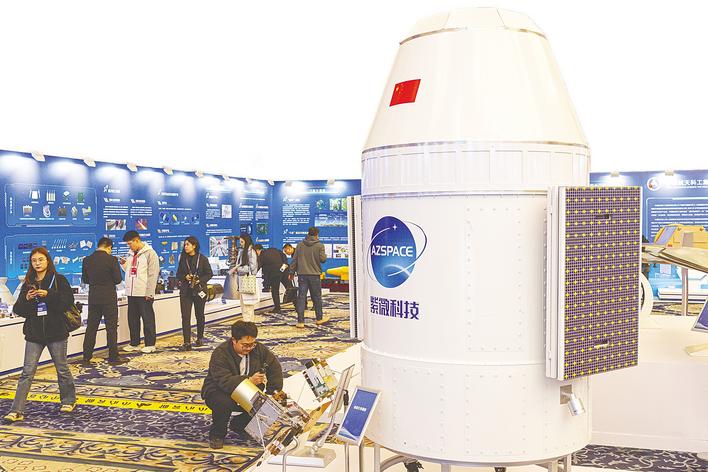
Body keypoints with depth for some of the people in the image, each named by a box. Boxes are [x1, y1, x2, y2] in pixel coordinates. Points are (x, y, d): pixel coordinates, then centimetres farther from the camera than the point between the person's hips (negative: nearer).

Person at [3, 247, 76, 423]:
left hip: (56, 332, -3)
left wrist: (48, 295, -23)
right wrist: (27, 299, -14)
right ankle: (16, 411, 0)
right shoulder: (28, 283, 8)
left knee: (62, 369, 10)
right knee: (27, 372, 0)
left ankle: (68, 400, 28)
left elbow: (68, 301, -12)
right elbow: (18, 309, 6)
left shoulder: (59, 280, -2)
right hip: (34, 334, 3)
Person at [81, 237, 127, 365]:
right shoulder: (111, 259, -13)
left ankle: (86, 357, 15)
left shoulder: (87, 260, 1)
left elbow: (84, 279, 7)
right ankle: (113, 357, 8)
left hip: (93, 298, 4)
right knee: (111, 328, 4)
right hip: (109, 298, -4)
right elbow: (118, 279, -11)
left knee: (91, 327, 11)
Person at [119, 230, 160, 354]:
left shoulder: (149, 253, -8)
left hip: (144, 294, -8)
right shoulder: (131, 254, 15)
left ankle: (150, 344, 7)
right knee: (132, 319, 12)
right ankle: (134, 343, 22)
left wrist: (149, 293, -16)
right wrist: (124, 265, 1)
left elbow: (153, 274, -13)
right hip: (131, 293, 8)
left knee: (147, 319, 0)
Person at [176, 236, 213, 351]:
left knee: (199, 315, 12)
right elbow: (178, 274, 11)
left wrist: (200, 280, -16)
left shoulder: (202, 259, -2)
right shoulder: (183, 258, 6)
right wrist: (185, 277, -10)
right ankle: (187, 342, -8)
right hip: (185, 291, 2)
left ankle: (200, 338, 29)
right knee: (185, 316, -8)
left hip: (199, 290, -1)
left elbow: (209, 274, -1)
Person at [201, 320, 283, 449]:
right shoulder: (220, 354, -25)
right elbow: (224, 381, -37)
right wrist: (249, 380, -49)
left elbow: (275, 367, 1)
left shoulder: (258, 349, -9)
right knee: (223, 403, -38)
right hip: (219, 392, -5)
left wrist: (274, 391, -9)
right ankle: (216, 434, -7)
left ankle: (238, 425, 12)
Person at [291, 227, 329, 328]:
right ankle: (319, 318, 25)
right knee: (316, 297, 12)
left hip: (302, 274, 2)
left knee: (301, 297, 2)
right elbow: (323, 259, -7)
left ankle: (300, 321, -1)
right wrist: (325, 255, 15)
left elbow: (294, 260, 5)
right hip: (314, 275, -2)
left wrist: (292, 271, 12)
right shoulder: (319, 246, -5)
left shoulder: (300, 245, 4)